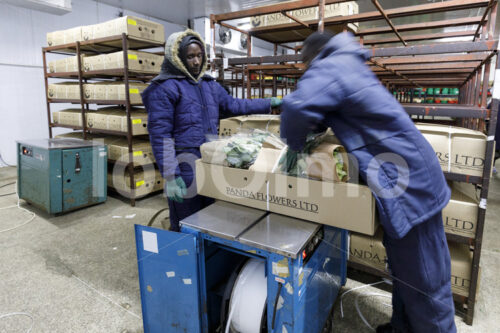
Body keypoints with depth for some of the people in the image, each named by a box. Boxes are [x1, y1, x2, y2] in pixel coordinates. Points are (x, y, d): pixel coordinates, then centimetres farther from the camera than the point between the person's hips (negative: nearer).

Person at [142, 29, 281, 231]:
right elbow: (160, 135, -13)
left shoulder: (209, 85, 13)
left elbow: (234, 105, 19)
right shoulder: (165, 88, -9)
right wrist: (170, 176, -19)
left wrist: (270, 103, 14)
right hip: (185, 167, -6)